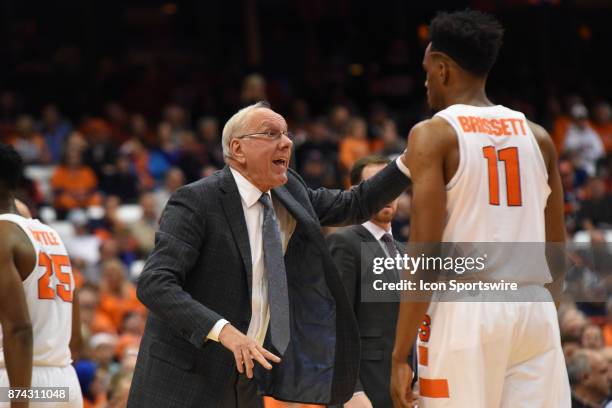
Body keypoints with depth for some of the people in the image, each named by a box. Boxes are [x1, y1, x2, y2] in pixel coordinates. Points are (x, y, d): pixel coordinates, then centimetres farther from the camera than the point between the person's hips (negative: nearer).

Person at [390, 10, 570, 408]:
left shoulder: (434, 135, -4)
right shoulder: (537, 137, 12)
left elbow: (424, 254, -11)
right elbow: (557, 251, 16)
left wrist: (400, 355, -9)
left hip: (463, 312, -4)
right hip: (534, 312, 5)